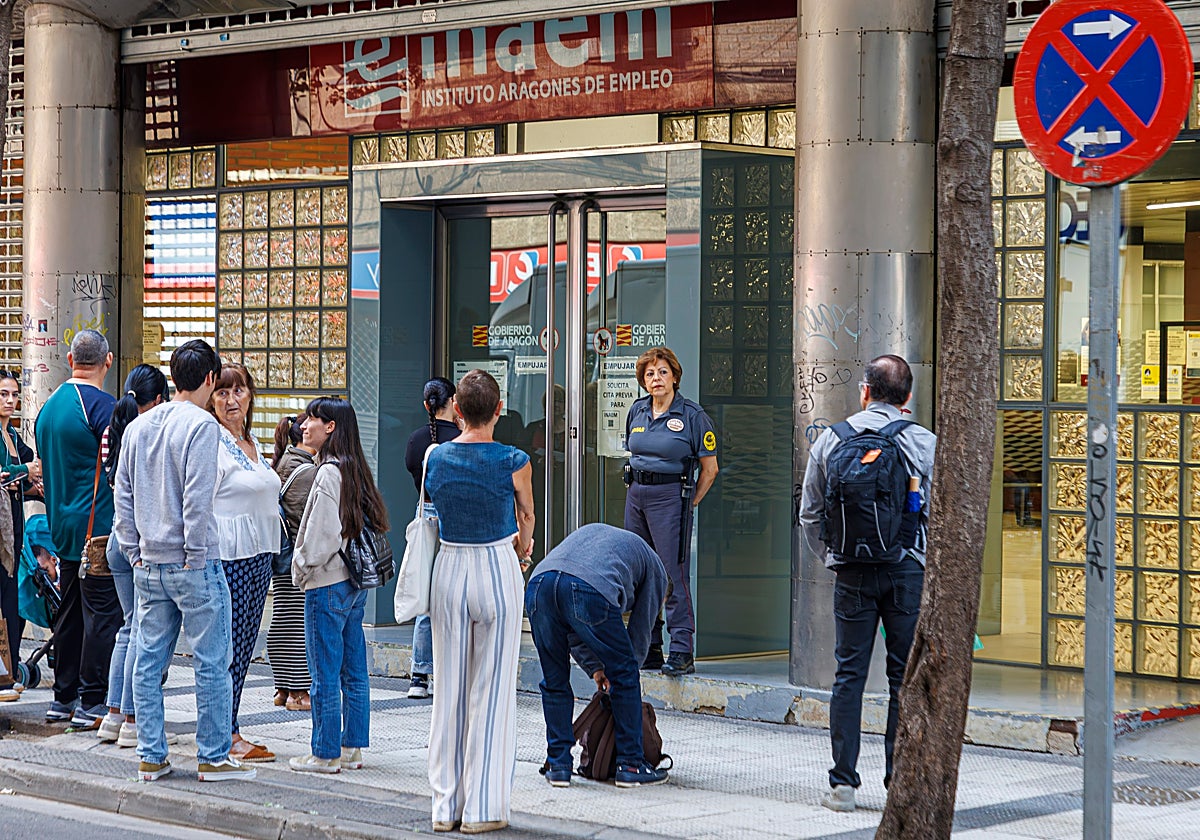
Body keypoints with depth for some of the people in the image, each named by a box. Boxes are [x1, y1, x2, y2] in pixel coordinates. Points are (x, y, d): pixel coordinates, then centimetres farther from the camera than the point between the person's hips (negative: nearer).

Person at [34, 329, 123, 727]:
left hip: (64, 526, 8)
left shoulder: (49, 406, 12)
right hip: (99, 526, -8)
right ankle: (91, 703, -4)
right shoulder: (103, 405, -14)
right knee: (102, 613, -4)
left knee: (70, 612, 14)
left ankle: (63, 698, 18)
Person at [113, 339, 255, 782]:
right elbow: (198, 497, -17)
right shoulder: (201, 425, -11)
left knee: (148, 661, 9)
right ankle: (213, 757, 4)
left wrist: (135, 552, 15)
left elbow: (123, 494, 12)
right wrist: (196, 555, -10)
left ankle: (150, 757, 12)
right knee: (211, 663, 0)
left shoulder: (138, 427, 10)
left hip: (149, 567, 7)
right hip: (192, 565, -7)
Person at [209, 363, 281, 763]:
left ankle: (226, 731, 13)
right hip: (228, 558, -9)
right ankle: (228, 735, -2)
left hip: (258, 557, 9)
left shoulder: (251, 441, 17)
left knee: (243, 646, 9)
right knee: (228, 646, -6)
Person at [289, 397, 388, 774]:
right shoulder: (355, 469, 9)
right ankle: (352, 747, 18)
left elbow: (323, 536, -20)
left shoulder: (329, 473, -16)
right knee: (354, 672, 12)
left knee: (325, 676, -2)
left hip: (327, 586, -9)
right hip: (356, 583, 9)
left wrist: (302, 567, -3)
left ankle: (325, 754, 3)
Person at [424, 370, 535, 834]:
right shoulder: (513, 462, -10)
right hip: (497, 570, -3)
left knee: (448, 689, 10)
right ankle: (482, 808, 4)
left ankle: (446, 804, 14)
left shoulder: (436, 458, 0)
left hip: (448, 569, 3)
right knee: (491, 691, 2)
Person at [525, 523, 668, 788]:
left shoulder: (592, 531, 43)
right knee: (625, 676, 16)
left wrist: (594, 667, 39)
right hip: (590, 592, -4)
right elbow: (640, 631, 31)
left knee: (554, 682, 21)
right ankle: (631, 764, 20)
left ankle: (558, 765, 23)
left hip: (538, 585, 4)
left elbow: (568, 624, 39)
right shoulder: (655, 569, 30)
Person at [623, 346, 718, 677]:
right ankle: (648, 649, 15)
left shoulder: (692, 415, -6)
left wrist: (687, 505, -3)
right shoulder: (637, 412, 11)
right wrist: (638, 489, 15)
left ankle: (682, 652, -10)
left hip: (671, 497, -6)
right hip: (636, 495, 6)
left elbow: (709, 468, -3)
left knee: (674, 575, -10)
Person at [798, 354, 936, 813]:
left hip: (852, 575, 1)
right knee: (906, 678, 5)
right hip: (908, 572, -1)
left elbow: (809, 513, 8)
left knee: (848, 675, 6)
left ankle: (843, 783, 5)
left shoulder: (830, 440, 3)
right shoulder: (925, 443, -2)